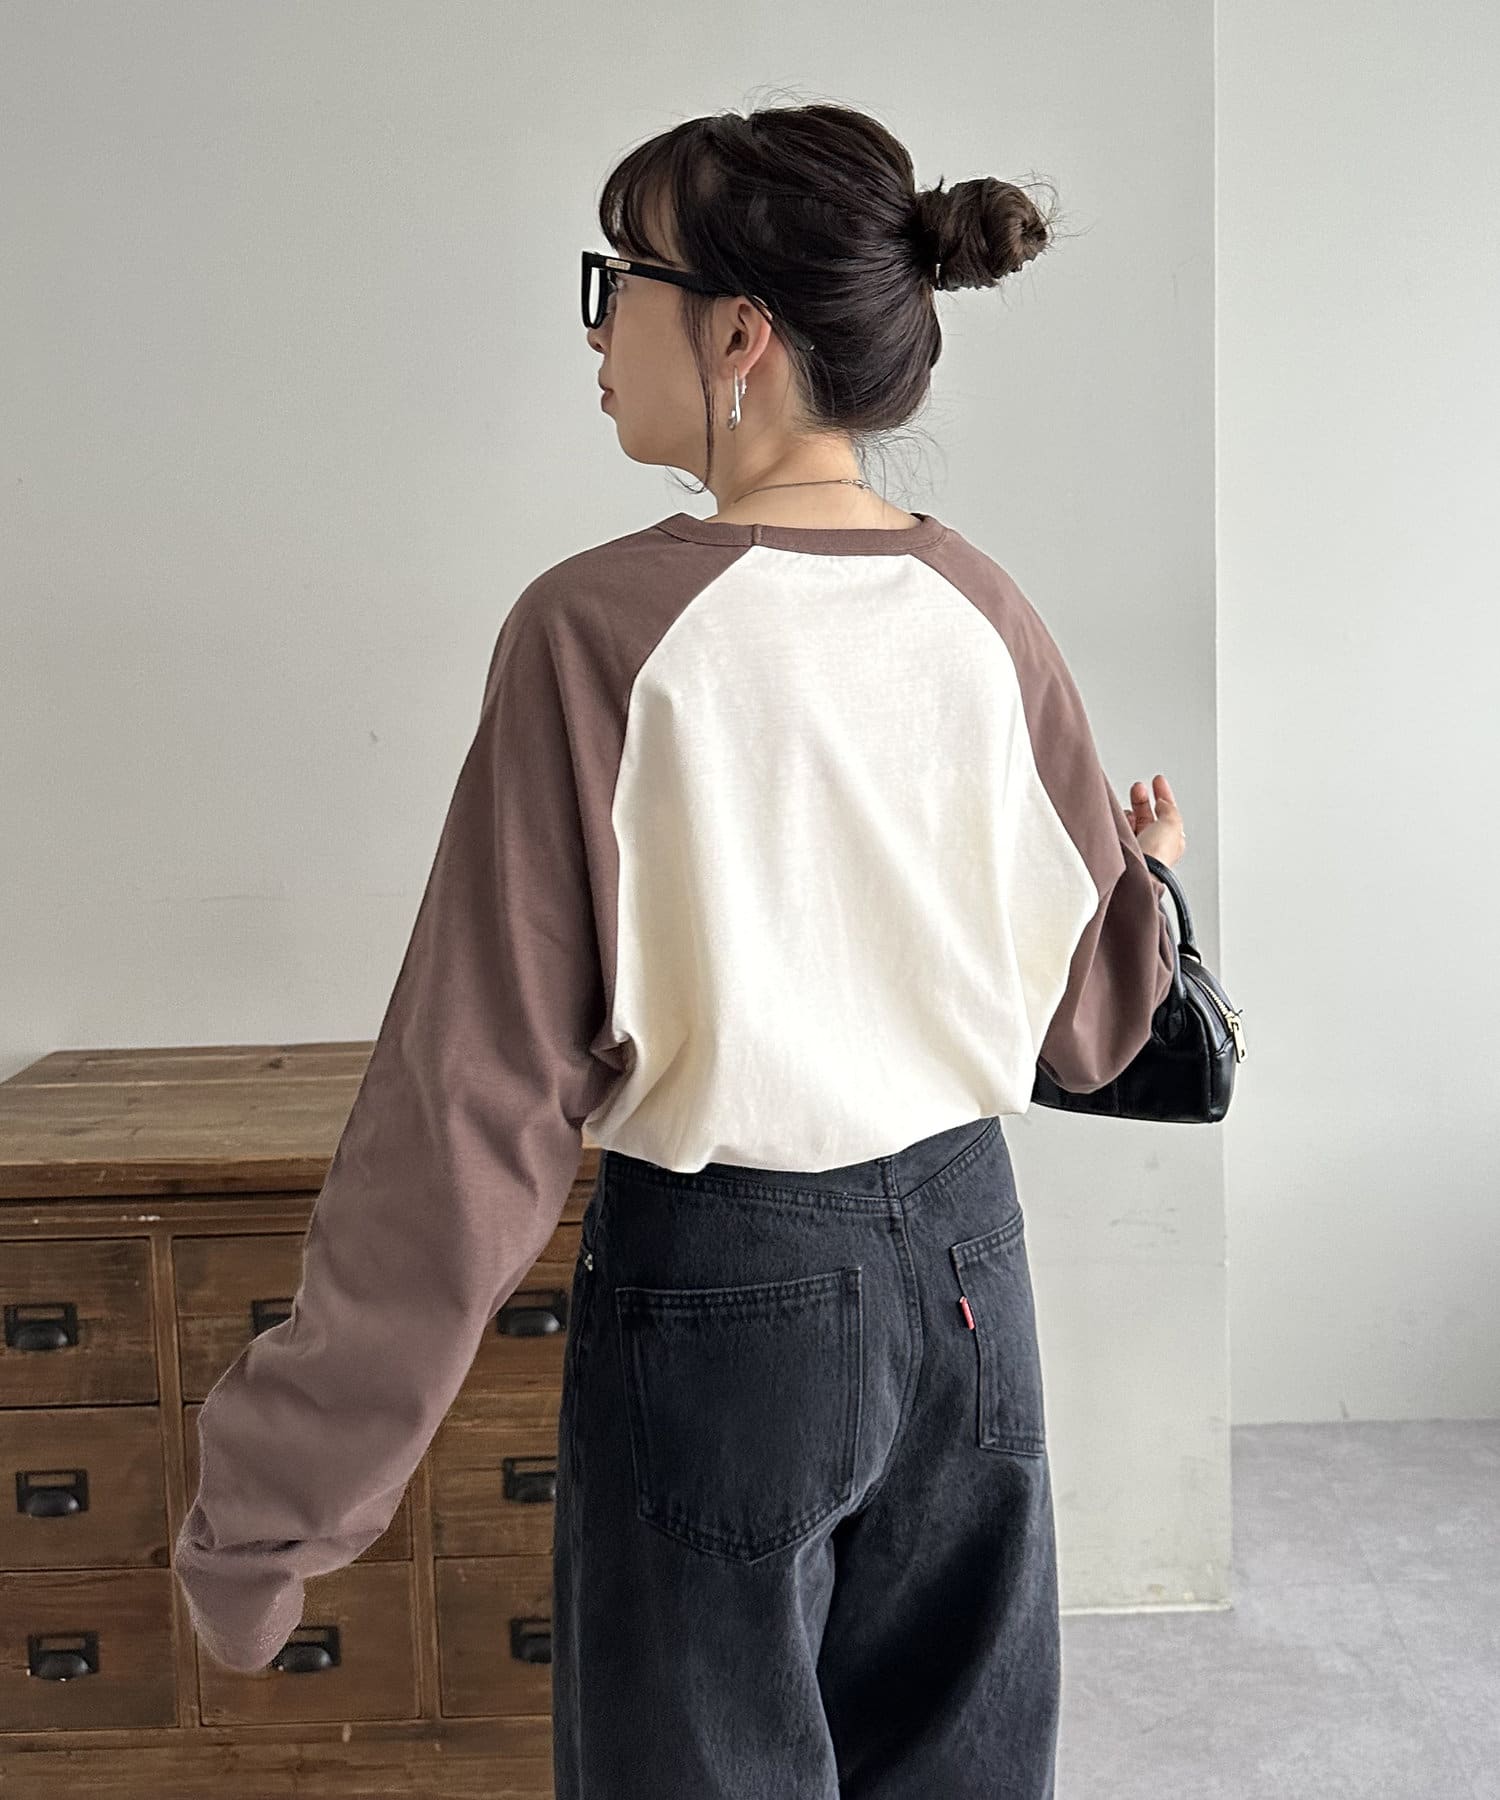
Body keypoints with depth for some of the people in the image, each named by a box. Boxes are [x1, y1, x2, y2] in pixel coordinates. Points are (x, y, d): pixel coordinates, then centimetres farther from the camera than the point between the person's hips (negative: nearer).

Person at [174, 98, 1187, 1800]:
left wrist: (264, 1511, -12)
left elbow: (477, 1105, -20)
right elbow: (1087, 1021, 6)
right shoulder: (987, 616, -3)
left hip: (723, 1294, -5)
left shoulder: (606, 627, -18)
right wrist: (1151, 872, 29)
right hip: (964, 1259, 5)